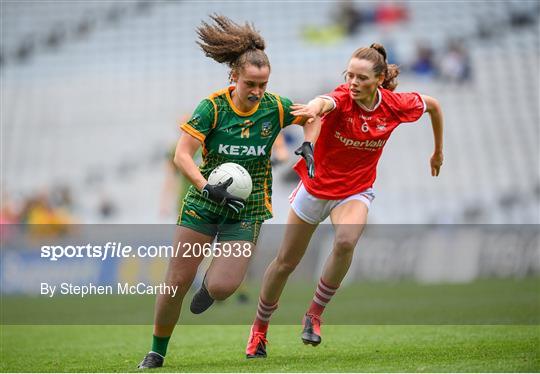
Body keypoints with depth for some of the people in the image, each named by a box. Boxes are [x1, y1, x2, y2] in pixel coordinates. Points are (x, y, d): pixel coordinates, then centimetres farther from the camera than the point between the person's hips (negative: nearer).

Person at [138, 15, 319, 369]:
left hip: (247, 212, 1)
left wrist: (308, 146, -5)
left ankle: (211, 283, 25)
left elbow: (313, 116, 14)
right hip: (202, 206, -1)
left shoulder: (275, 107, -8)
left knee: (222, 288, -15)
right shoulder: (213, 106, -14)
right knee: (177, 282, -4)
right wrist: (208, 188, -31)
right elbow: (182, 155, -17)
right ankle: (157, 352, 16)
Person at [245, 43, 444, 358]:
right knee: (286, 262, 10)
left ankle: (315, 313, -13)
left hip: (355, 192, 0)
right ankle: (260, 327, 33)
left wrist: (438, 151, 16)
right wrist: (315, 108, -75)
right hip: (316, 186, 0)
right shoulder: (343, 99, -24)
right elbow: (326, 102, -51)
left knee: (346, 242, -32)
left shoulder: (395, 105, -15)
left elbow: (433, 105, 6)